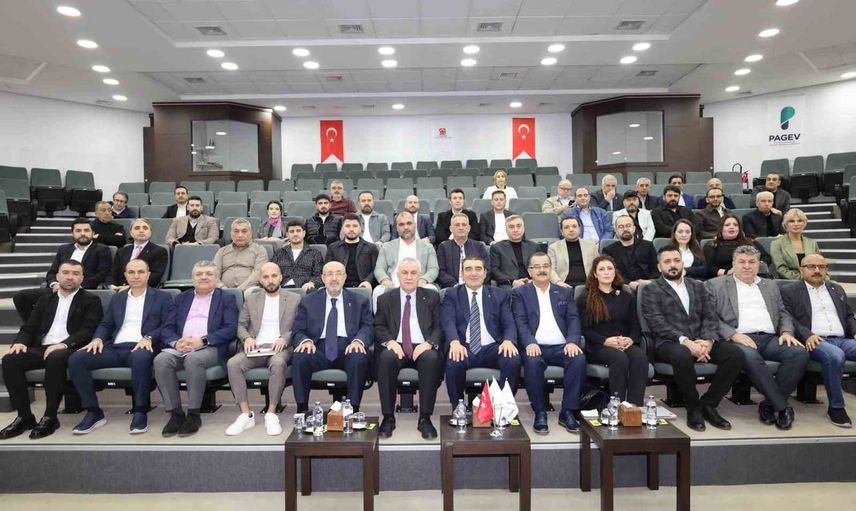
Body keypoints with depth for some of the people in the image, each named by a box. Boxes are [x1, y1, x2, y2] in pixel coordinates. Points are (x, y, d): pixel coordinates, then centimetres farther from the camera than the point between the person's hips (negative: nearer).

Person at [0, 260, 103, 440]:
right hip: (42, 349, 5)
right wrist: (21, 342, -5)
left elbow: (88, 330, -7)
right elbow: (29, 328, 18)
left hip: (70, 350, -5)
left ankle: (50, 417, -24)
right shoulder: (45, 300, 23)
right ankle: (24, 417, -13)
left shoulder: (91, 301, 6)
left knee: (55, 358, -37)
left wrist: (64, 344, -22)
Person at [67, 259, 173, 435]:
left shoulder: (162, 297, 10)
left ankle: (140, 411, -24)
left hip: (141, 347, -5)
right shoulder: (117, 298, 25)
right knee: (75, 359, -18)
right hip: (115, 348, 5)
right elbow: (105, 325, 21)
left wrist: (148, 337, -18)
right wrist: (98, 338, -1)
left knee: (140, 358, -40)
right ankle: (94, 412, -10)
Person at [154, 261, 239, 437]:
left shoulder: (226, 298, 12)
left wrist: (202, 340, -15)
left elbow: (230, 329, -2)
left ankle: (194, 415, -22)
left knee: (194, 359, -35)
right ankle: (175, 414, -18)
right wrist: (176, 342, -8)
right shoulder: (181, 298, 23)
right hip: (180, 347, 4)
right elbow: (166, 328, 14)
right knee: (161, 360, -27)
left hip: (209, 348, -4)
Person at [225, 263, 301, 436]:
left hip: (280, 347, -2)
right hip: (255, 347, 3)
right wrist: (247, 338, -8)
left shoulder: (294, 299, 11)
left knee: (278, 363, -37)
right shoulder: (251, 299, 19)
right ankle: (246, 415, -19)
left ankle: (271, 414, -25)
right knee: (232, 363, -27)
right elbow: (241, 325, 14)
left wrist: (284, 338, -14)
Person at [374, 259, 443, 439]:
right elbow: (379, 327, 10)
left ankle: (425, 419, -25)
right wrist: (389, 341, -12)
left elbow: (439, 326, 7)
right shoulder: (385, 299, 17)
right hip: (396, 347, 1)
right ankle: (388, 417, -22)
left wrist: (429, 343, -13)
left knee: (431, 359, -35)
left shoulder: (432, 297, 15)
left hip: (422, 347, 0)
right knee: (386, 358, -34)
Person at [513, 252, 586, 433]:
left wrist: (572, 341, -11)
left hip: (561, 347, 3)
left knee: (579, 359, -28)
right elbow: (520, 322, 0)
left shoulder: (565, 293, 21)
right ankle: (540, 413, -19)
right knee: (532, 361, -35)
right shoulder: (520, 293, 13)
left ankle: (568, 412, -17)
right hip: (535, 347, -2)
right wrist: (530, 343, -19)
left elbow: (573, 320, 10)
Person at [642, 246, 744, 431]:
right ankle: (693, 408, -13)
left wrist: (708, 340, -10)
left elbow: (711, 317, 10)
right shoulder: (650, 290, 6)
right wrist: (685, 341, -21)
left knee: (735, 354, -21)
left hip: (701, 342, 5)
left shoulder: (698, 286, 21)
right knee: (682, 355, -38)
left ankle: (708, 404, -5)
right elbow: (657, 323, -7)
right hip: (669, 343, -5)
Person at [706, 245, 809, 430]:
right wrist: (733, 334, -15)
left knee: (800, 353, -24)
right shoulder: (716, 284, 9)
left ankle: (769, 404, -14)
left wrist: (787, 332, 1)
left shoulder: (770, 285, 26)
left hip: (770, 339, 5)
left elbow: (783, 314, 23)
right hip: (739, 338, -5)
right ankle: (782, 407, -21)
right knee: (750, 356, -37)